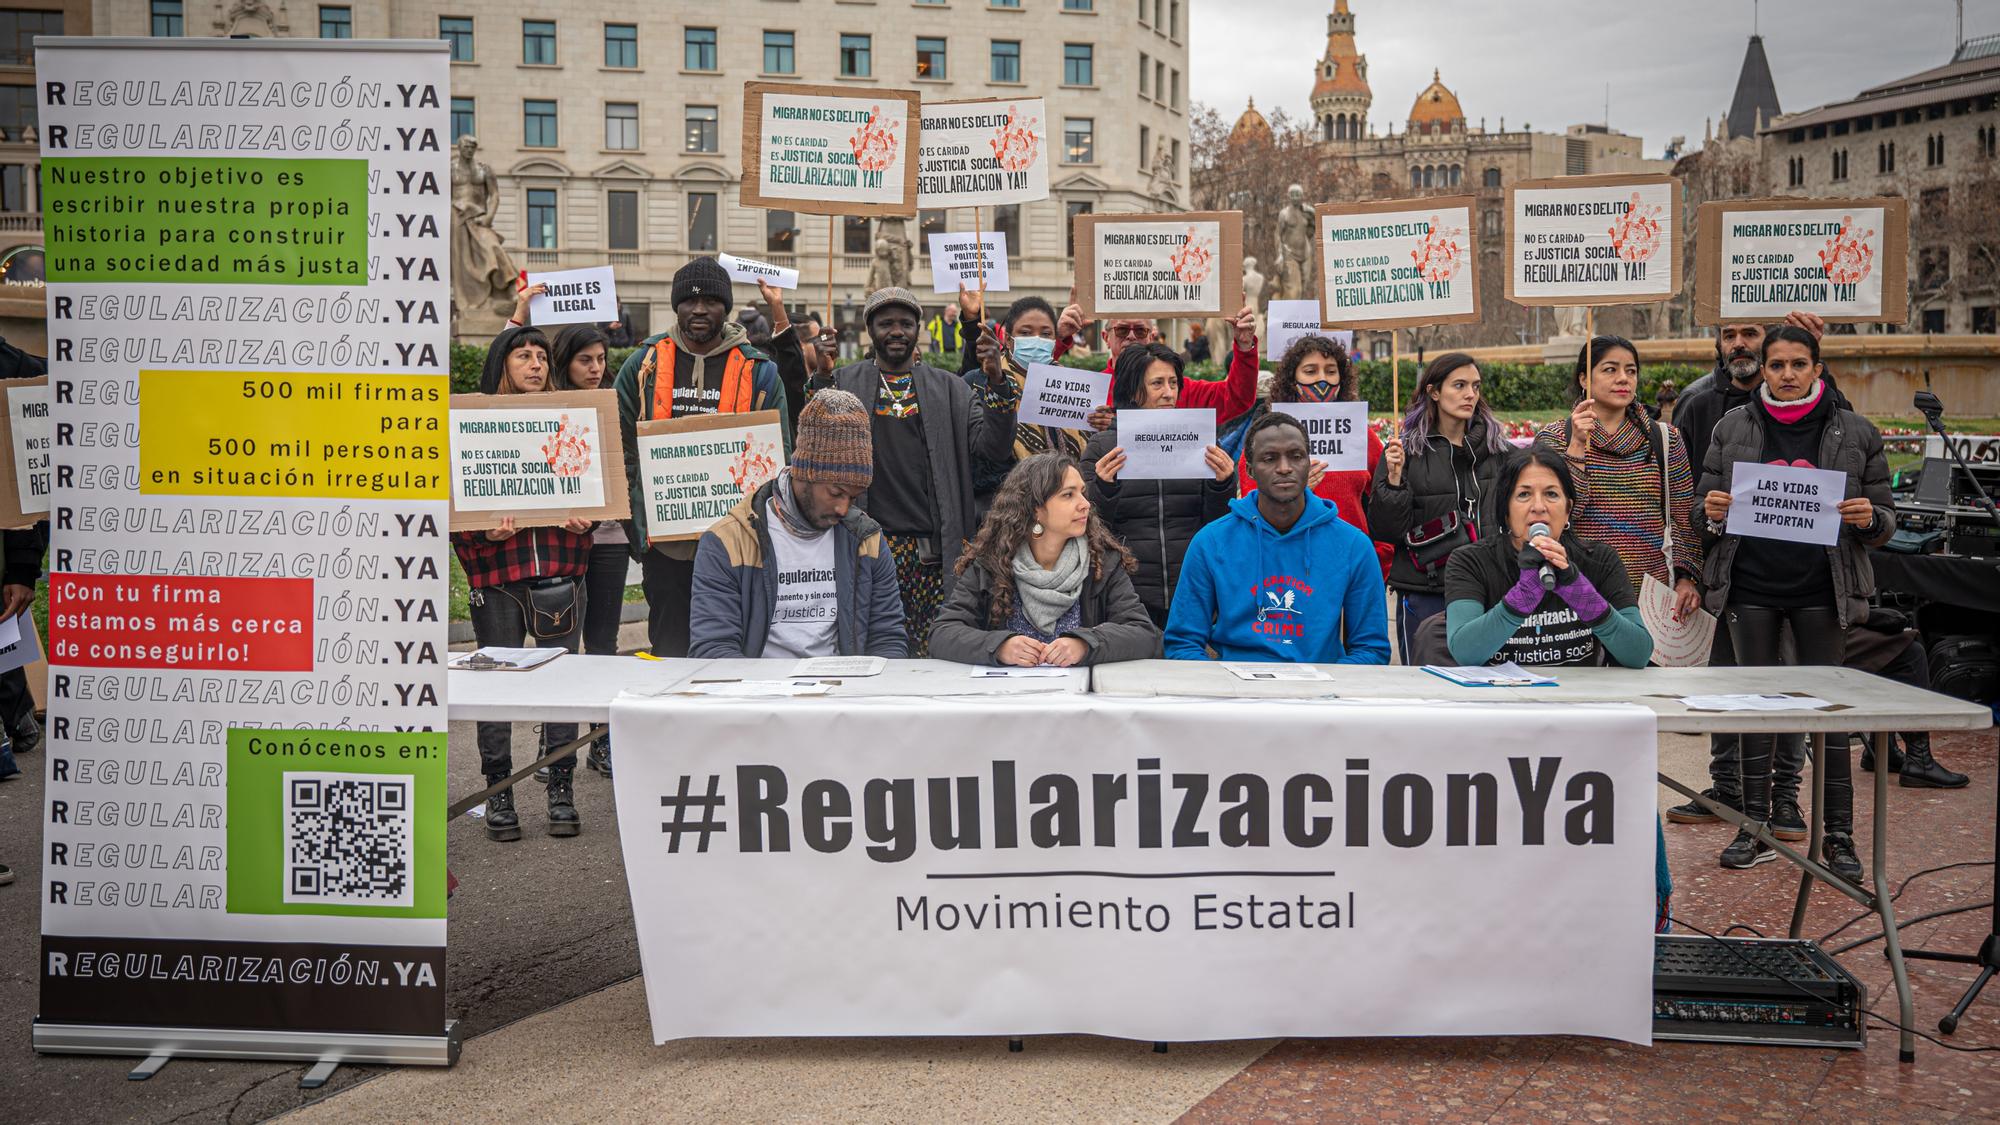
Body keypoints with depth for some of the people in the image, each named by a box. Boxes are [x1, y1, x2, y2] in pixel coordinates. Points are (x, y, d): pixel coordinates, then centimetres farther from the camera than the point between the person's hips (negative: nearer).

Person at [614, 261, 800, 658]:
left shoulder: (759, 371, 3)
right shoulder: (645, 364, 6)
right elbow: (620, 445, 7)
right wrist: (634, 523, 1)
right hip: (663, 539, 1)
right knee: (669, 651, 9)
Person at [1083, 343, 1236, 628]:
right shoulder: (1102, 446, 2)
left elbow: (1217, 527, 9)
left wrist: (1223, 485, -10)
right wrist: (1103, 488, -18)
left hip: (1191, 594, 2)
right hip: (1127, 596, -2)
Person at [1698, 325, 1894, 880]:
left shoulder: (1855, 433, 4)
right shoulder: (1733, 428, 6)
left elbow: (1885, 518, 8)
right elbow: (1704, 511, 9)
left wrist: (1869, 518, -15)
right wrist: (1712, 513, -14)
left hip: (1821, 589, -1)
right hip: (1751, 587, 1)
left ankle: (1838, 836, 8)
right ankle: (1756, 827, 14)